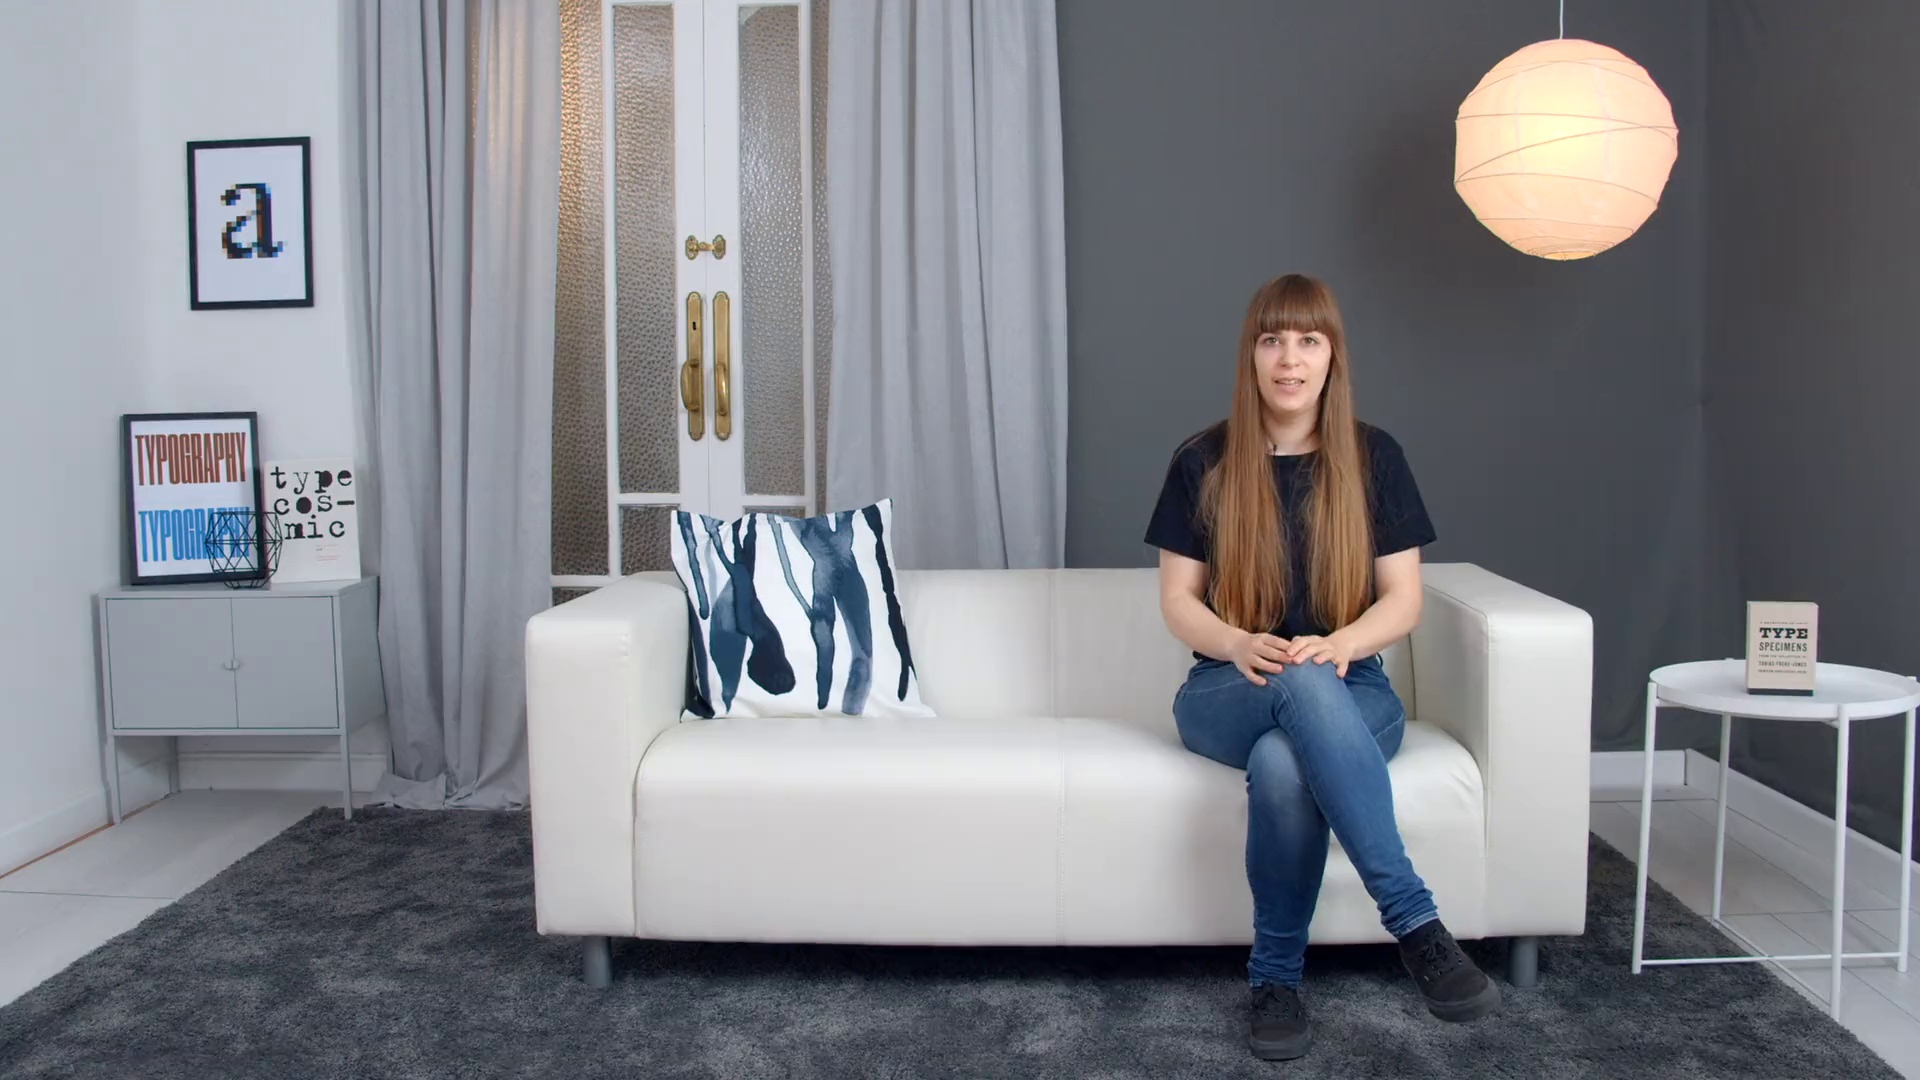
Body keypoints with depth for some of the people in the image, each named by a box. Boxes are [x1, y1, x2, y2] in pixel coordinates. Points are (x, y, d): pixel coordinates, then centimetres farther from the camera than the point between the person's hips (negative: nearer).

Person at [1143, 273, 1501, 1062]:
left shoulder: (1374, 458, 4)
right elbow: (1178, 601, 2)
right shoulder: (1203, 463, 2)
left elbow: (1404, 599, 1)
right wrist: (1241, 645, -21)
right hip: (1229, 694, 0)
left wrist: (1340, 644, -21)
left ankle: (1276, 978, -25)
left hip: (1350, 692, 1)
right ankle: (1415, 924, -36)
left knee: (1283, 764, -39)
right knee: (1301, 683, -39)